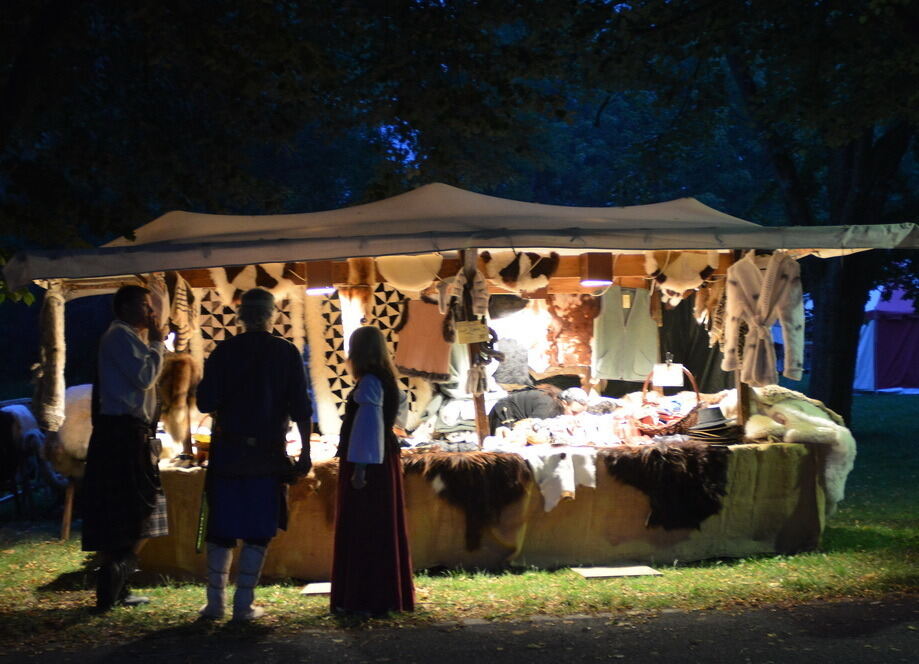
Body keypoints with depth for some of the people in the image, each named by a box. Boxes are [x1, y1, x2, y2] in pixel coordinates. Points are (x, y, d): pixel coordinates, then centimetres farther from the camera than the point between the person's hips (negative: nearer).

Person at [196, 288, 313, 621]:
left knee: (221, 528, 11)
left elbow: (206, 402, -6)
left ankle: (215, 603, 13)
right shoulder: (286, 352, -2)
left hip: (227, 452, 1)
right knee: (257, 530, 7)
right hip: (269, 453, 0)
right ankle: (244, 605, 6)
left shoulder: (225, 351, -3)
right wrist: (305, 453, 1)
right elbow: (301, 408, -4)